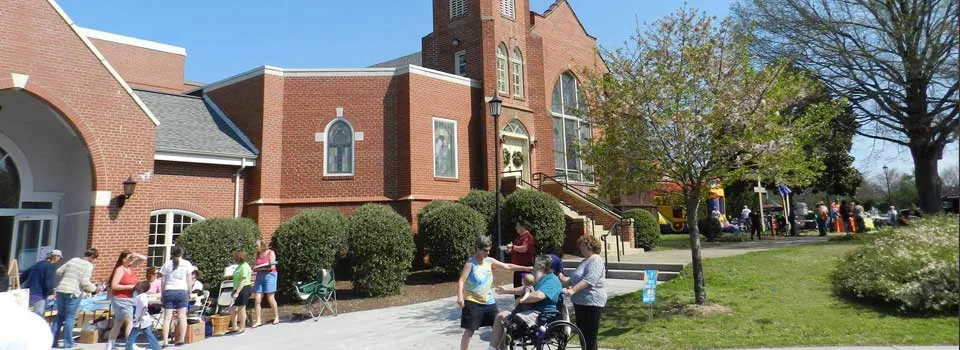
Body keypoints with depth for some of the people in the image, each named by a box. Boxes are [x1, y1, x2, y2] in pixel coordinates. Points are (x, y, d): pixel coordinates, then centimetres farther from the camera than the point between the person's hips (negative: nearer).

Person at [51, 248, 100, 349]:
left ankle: (52, 341, 19)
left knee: (60, 315, 17)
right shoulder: (89, 266, -6)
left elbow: (59, 271, 14)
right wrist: (94, 288, 3)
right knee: (69, 318, 2)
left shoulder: (73, 260, 12)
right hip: (73, 293, -6)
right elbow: (85, 282, -13)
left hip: (61, 290, 6)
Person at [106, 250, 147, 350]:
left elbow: (144, 258, 11)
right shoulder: (120, 270, -14)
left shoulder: (130, 267, 6)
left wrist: (135, 255, -6)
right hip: (120, 299, -8)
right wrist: (129, 286, -20)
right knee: (130, 321, -15)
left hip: (128, 299, 8)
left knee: (118, 323, 14)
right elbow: (114, 286, -20)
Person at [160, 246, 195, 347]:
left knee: (167, 317, 1)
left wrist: (162, 294, 13)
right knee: (182, 317, 4)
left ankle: (165, 341, -3)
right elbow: (189, 280, 4)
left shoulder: (167, 264, 7)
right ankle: (181, 339, 4)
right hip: (181, 291, -1)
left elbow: (163, 281, 7)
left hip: (168, 291, 1)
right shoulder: (186, 264, 4)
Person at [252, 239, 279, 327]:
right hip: (259, 276, 5)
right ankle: (257, 321, 3)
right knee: (257, 299, -2)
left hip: (269, 275, -5)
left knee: (270, 298, 0)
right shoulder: (257, 254, 11)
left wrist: (262, 267, -19)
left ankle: (276, 317, 17)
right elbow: (255, 266, 13)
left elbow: (272, 267, -11)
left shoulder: (271, 253, -5)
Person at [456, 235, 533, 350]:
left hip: (489, 302, 6)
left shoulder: (490, 261, 3)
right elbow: (461, 281, -20)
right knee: (469, 331, -5)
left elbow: (507, 266, 9)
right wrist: (460, 297, -35)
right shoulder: (470, 263, -13)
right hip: (473, 303, -6)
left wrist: (526, 268, 6)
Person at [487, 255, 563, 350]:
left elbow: (538, 295, -33)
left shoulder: (551, 280, -15)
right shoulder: (542, 279, 20)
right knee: (501, 316, 3)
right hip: (532, 311, 11)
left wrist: (521, 300, -18)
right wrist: (506, 291, 33)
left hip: (540, 316, -11)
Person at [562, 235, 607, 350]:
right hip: (581, 302, 10)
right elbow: (576, 278, 29)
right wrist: (567, 282, 14)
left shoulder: (595, 261, -13)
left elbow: (589, 280, -26)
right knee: (583, 334, 16)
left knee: (590, 336, -6)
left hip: (591, 303, -10)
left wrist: (573, 290, -32)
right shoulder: (585, 261, 19)